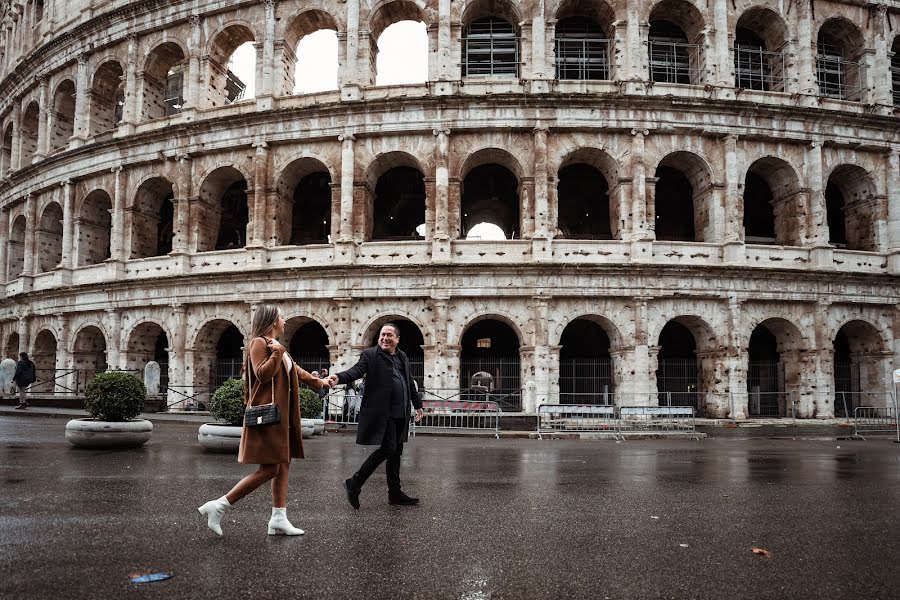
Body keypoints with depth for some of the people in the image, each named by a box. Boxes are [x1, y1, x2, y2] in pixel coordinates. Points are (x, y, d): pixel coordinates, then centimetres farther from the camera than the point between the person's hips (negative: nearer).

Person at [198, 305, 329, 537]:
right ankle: (218, 506, -4)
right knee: (269, 469, -10)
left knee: (283, 466, 8)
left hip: (281, 415, 10)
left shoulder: (275, 345, 18)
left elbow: (295, 370, 31)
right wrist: (277, 353, -21)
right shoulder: (259, 343, -10)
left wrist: (318, 382, 39)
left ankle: (279, 518, 12)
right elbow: (262, 374, -23)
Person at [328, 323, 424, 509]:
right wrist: (339, 378, -37)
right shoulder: (370, 354, -2)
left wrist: (418, 404, 29)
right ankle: (354, 484, -3)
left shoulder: (403, 357, 17)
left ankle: (395, 493, 20)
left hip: (400, 414, 7)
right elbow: (356, 370, -18)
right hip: (382, 412, -7)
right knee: (388, 448, -14)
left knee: (396, 451, 11)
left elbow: (410, 383, 25)